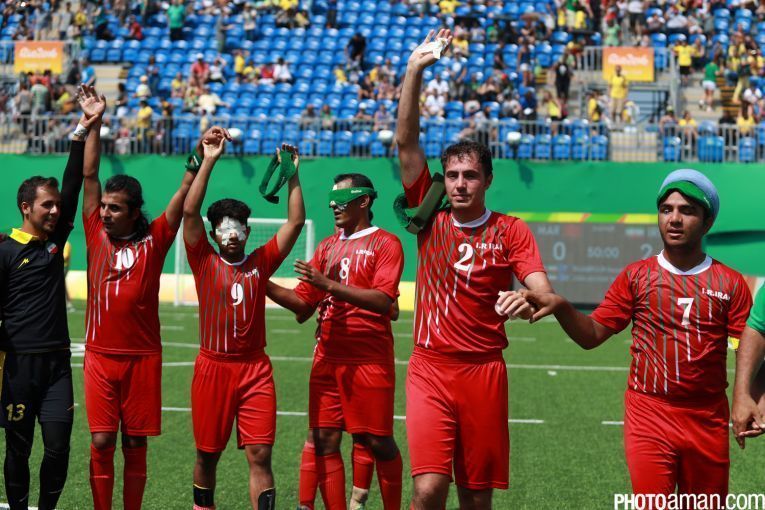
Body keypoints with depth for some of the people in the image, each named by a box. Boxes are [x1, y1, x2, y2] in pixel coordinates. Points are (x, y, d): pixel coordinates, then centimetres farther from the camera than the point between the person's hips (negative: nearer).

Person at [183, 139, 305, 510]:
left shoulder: (260, 263, 5)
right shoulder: (205, 263, 1)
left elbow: (295, 221, 1)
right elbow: (189, 211, -9)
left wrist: (292, 175, -4)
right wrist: (209, 160, -11)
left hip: (255, 368, 1)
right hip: (213, 367, 0)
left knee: (260, 454, -5)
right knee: (207, 453, 10)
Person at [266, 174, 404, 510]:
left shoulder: (385, 243, -2)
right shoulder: (328, 246, 17)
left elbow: (382, 300, -17)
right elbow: (304, 304, 14)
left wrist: (328, 284, -24)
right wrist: (265, 285, -1)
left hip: (369, 359, -5)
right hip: (328, 357, 6)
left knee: (378, 442, -1)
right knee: (325, 440, 2)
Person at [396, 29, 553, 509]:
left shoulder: (511, 231, 1)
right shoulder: (431, 217, 4)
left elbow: (544, 294, -9)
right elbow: (406, 143, -2)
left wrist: (526, 302, -33)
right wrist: (415, 70, -9)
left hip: (484, 371, 0)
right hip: (430, 369, 0)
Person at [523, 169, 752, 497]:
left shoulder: (730, 283, 3)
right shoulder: (636, 276, 4)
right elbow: (592, 335, 3)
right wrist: (560, 307, -16)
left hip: (708, 421, 1)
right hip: (649, 418, -1)